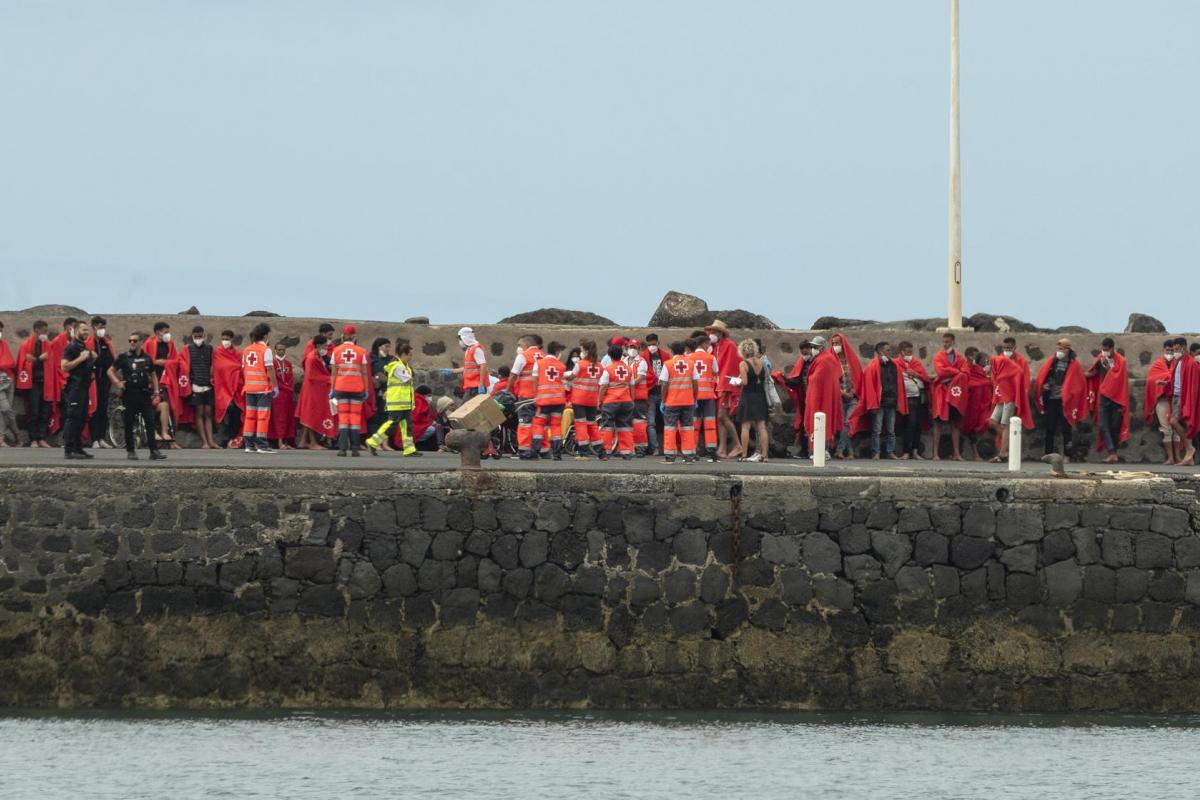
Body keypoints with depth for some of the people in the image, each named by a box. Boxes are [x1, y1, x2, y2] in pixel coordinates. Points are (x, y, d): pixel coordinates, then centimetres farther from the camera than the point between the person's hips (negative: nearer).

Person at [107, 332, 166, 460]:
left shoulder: (146, 358, 11)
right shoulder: (124, 357, 2)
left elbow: (153, 375, 22)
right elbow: (111, 371, 5)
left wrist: (156, 391, 12)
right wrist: (118, 383, -7)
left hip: (145, 394, 2)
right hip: (129, 394, -2)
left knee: (150, 422, -5)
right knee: (129, 424, 1)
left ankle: (154, 451, -5)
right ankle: (130, 451, 9)